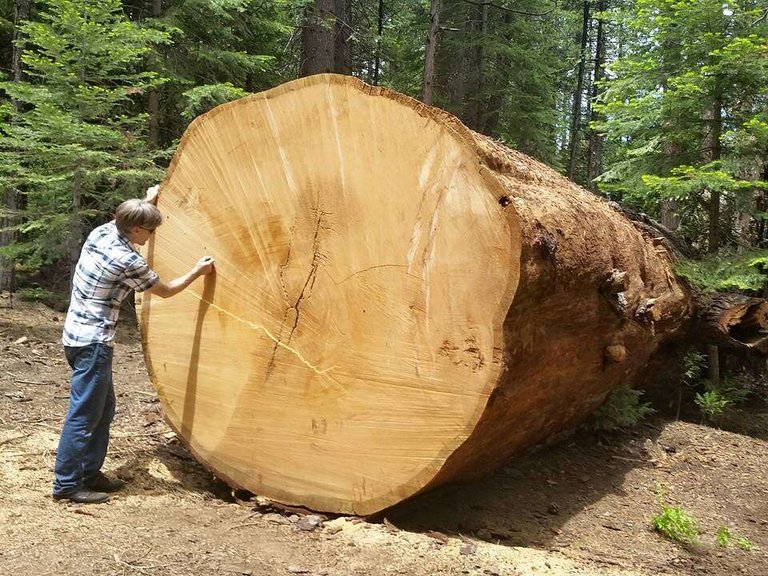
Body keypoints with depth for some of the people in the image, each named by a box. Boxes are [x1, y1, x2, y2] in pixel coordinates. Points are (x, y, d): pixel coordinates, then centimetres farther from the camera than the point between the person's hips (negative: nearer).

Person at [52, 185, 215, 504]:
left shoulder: (101, 232, 4)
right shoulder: (128, 261, -18)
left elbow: (124, 220, 31)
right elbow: (166, 290, -2)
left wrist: (147, 202, 42)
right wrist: (198, 270, 10)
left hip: (78, 334, 10)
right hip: (93, 341, -10)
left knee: (103, 407, 15)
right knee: (84, 413, -3)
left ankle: (90, 472, 23)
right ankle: (66, 484, 3)